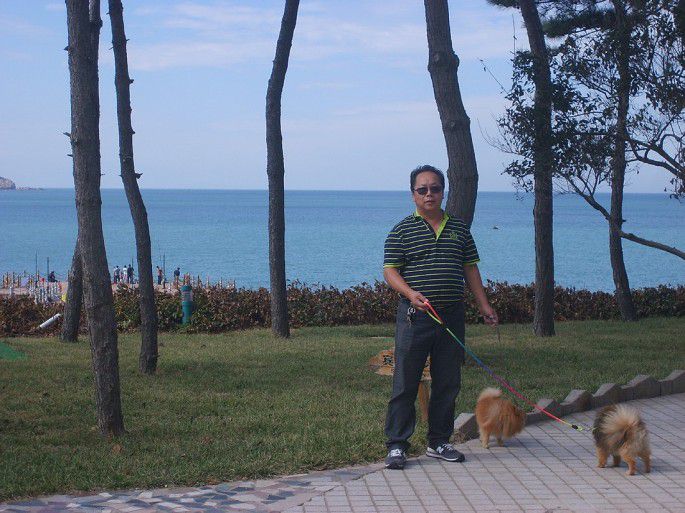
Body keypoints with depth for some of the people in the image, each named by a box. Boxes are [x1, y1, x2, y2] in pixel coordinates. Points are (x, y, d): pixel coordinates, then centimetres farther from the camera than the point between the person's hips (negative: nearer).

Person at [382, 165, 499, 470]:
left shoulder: (459, 229, 14)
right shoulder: (402, 230, 0)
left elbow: (470, 269, 18)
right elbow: (390, 271, -5)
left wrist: (484, 306, 12)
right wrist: (411, 294, -23)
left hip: (452, 316, 4)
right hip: (415, 318, -4)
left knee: (448, 383, 8)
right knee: (405, 382, -3)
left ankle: (439, 442, 20)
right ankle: (396, 445, 3)